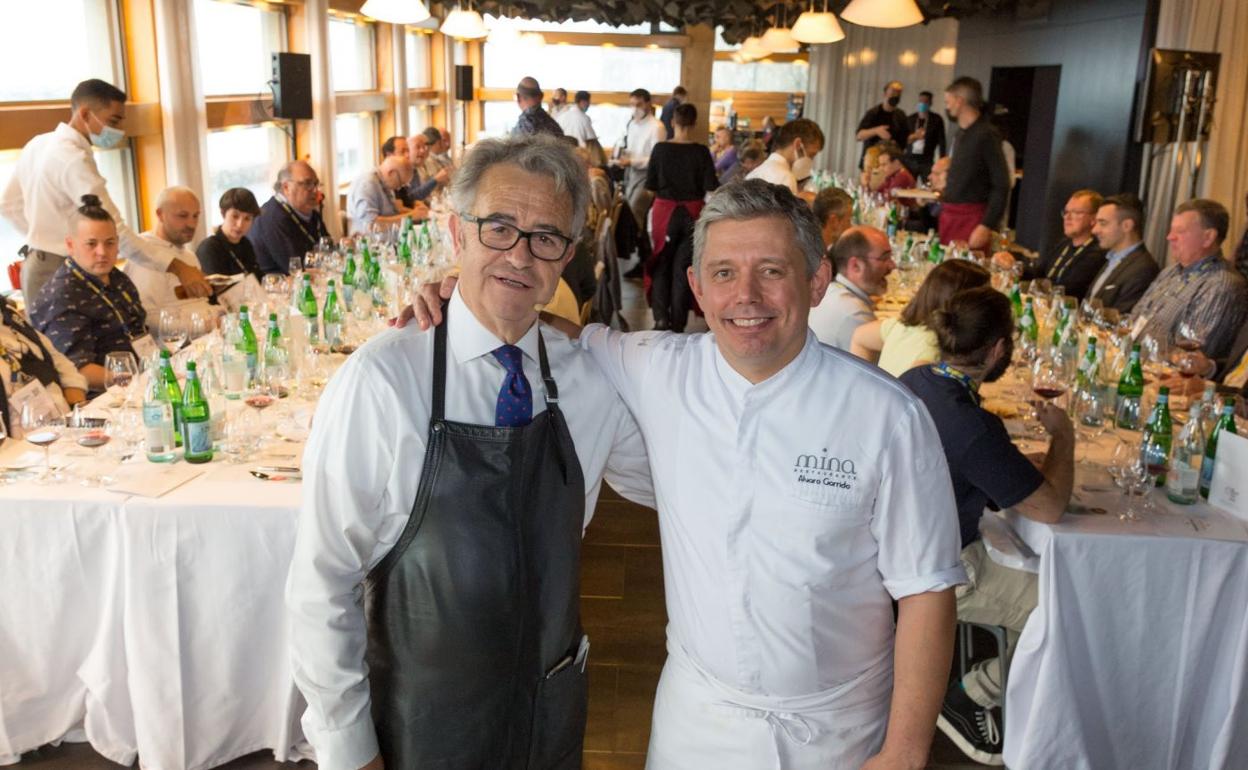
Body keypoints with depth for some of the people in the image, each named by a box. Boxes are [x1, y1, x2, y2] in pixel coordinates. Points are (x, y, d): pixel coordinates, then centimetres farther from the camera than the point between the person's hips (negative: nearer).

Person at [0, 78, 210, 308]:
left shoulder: (39, 145, 9)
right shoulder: (73, 159, -21)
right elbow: (114, 230, -28)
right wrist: (176, 267, -31)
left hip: (39, 264, 10)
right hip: (61, 273, -10)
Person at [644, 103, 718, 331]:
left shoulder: (660, 149, -6)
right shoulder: (701, 151, -8)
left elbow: (650, 185, 0)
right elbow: (711, 186, -8)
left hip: (664, 211, 0)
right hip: (692, 213, 0)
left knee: (661, 264, 14)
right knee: (683, 267, 10)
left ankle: (661, 317, 2)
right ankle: (677, 321, 11)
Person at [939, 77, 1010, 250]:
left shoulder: (986, 135, -12)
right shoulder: (962, 135, 13)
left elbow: (1001, 186, -15)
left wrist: (987, 226, -21)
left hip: (972, 219, -8)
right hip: (950, 216, 8)